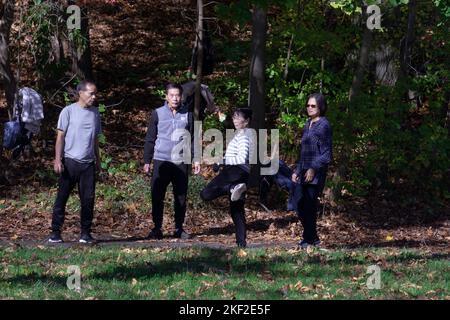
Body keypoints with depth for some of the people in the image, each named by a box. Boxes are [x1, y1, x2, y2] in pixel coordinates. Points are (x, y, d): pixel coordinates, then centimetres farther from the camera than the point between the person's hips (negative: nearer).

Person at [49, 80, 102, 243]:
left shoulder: (95, 112, 12)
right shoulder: (68, 111, -3)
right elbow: (60, 136, -4)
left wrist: (98, 159, 16)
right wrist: (57, 160, -10)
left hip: (88, 163, 4)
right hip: (70, 161, -4)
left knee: (88, 199, 1)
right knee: (62, 197, 0)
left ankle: (85, 233, 8)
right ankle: (55, 232, 4)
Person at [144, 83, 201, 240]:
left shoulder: (188, 115, 7)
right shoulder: (158, 114, 3)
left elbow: (193, 139, 11)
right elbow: (150, 139, 5)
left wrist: (196, 159, 4)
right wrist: (147, 161, 3)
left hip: (182, 162, 1)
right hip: (161, 161, -1)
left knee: (181, 197, 6)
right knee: (157, 196, -3)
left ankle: (179, 228, 15)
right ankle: (157, 229, 4)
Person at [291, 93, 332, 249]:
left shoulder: (323, 125, -6)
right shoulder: (308, 125, 18)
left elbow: (326, 153, -10)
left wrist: (314, 169, -19)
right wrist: (297, 171, 21)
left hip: (316, 173, -8)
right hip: (304, 172, 8)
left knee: (309, 205, -9)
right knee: (300, 207, 6)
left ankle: (308, 239, -3)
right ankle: (314, 238, 17)